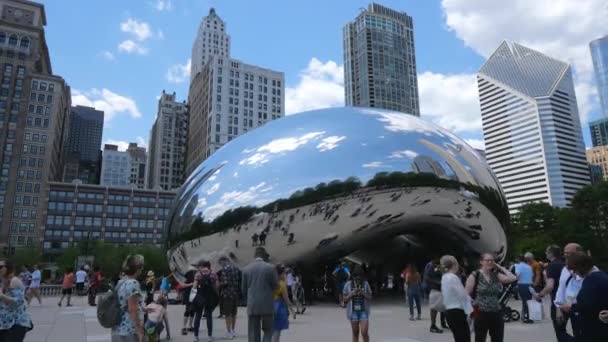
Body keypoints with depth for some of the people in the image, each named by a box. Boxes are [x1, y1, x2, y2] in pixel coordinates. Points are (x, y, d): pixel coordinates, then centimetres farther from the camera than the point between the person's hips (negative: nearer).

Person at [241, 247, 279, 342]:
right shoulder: (270, 268, -6)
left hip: (252, 306, 2)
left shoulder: (246, 269, 2)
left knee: (253, 334, 8)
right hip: (267, 305, -2)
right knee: (268, 331, 13)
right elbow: (275, 286, 2)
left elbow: (243, 290, 8)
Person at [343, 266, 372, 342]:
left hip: (364, 311, 0)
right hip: (353, 311, 1)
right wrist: (352, 294, -16)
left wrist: (363, 294, -17)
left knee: (364, 332, -9)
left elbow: (370, 298, 2)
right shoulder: (348, 284, -3)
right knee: (355, 333, 7)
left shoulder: (366, 284, -2)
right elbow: (345, 299, 1)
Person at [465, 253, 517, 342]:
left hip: (496, 314, 5)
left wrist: (500, 267, -1)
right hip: (481, 314, -5)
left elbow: (513, 278, -7)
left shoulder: (496, 275, 7)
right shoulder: (474, 276, -7)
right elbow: (466, 295, -7)